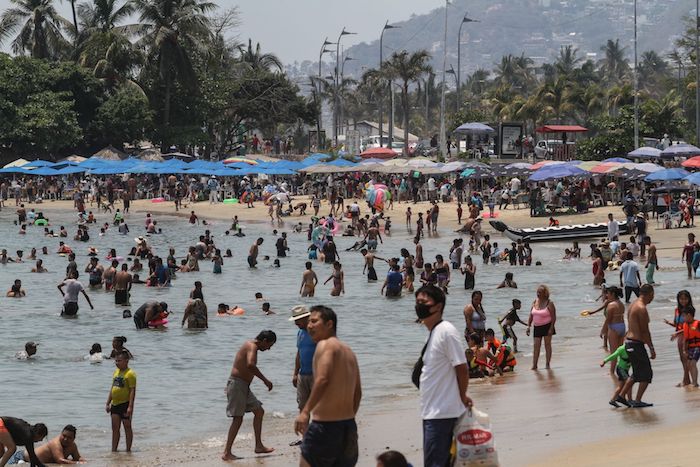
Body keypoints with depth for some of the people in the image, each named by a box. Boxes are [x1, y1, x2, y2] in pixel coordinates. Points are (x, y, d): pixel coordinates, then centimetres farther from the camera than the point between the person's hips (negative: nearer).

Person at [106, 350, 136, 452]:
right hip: (115, 404, 7)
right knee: (115, 428, 9)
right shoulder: (116, 372, 13)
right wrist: (107, 403, 16)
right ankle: (114, 450, 13)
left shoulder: (130, 373, -12)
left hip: (125, 404, -7)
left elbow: (132, 390, -16)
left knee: (127, 427, 2)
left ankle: (128, 450, 9)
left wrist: (130, 406, -21)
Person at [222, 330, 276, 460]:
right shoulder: (252, 346, -14)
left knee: (259, 411, 15)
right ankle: (227, 453, -11)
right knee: (238, 418, -10)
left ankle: (259, 446, 20)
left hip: (243, 386, 10)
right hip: (237, 384, -10)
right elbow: (250, 365, -32)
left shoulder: (250, 346, 18)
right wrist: (265, 380, -25)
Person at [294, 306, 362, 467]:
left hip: (325, 425, -9)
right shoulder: (348, 351, 18)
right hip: (349, 425, 9)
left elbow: (323, 379, -25)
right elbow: (358, 393, 22)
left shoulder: (325, 345, -8)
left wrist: (306, 411, -29)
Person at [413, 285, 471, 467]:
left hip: (442, 413, -9)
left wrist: (462, 397, -3)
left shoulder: (446, 331, -14)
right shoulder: (433, 332, 15)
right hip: (431, 411, 9)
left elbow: (462, 368, -14)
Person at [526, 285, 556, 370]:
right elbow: (531, 316, 10)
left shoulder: (549, 303, -9)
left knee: (547, 345, 1)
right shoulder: (535, 302, 6)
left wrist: (551, 328, -17)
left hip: (547, 326, -4)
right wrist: (528, 326, 3)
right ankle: (534, 365, 1)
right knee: (536, 346, 1)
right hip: (537, 327, 5)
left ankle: (547, 364, 7)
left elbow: (553, 317, -11)